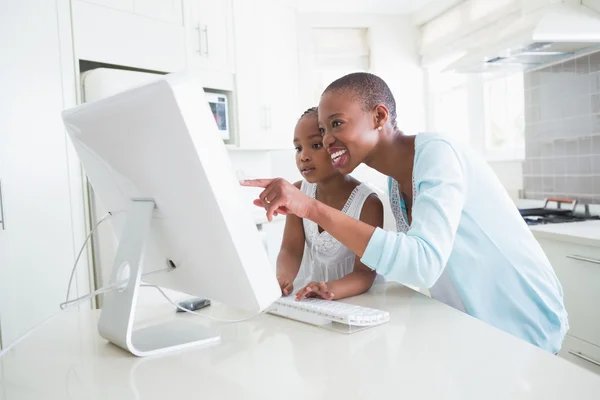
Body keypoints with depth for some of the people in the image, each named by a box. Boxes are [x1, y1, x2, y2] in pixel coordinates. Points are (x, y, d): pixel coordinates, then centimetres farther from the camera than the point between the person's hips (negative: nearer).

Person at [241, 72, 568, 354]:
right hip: (472, 328, 6)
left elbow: (424, 264, -35)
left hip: (523, 332, -6)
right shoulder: (395, 185, 2)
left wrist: (313, 209, -38)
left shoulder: (437, 153, -21)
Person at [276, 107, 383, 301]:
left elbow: (365, 273, -20)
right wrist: (282, 278, -29)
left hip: (354, 300, -3)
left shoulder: (368, 203, -16)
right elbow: (290, 250, -7)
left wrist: (331, 289, -40)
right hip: (307, 297, 3)